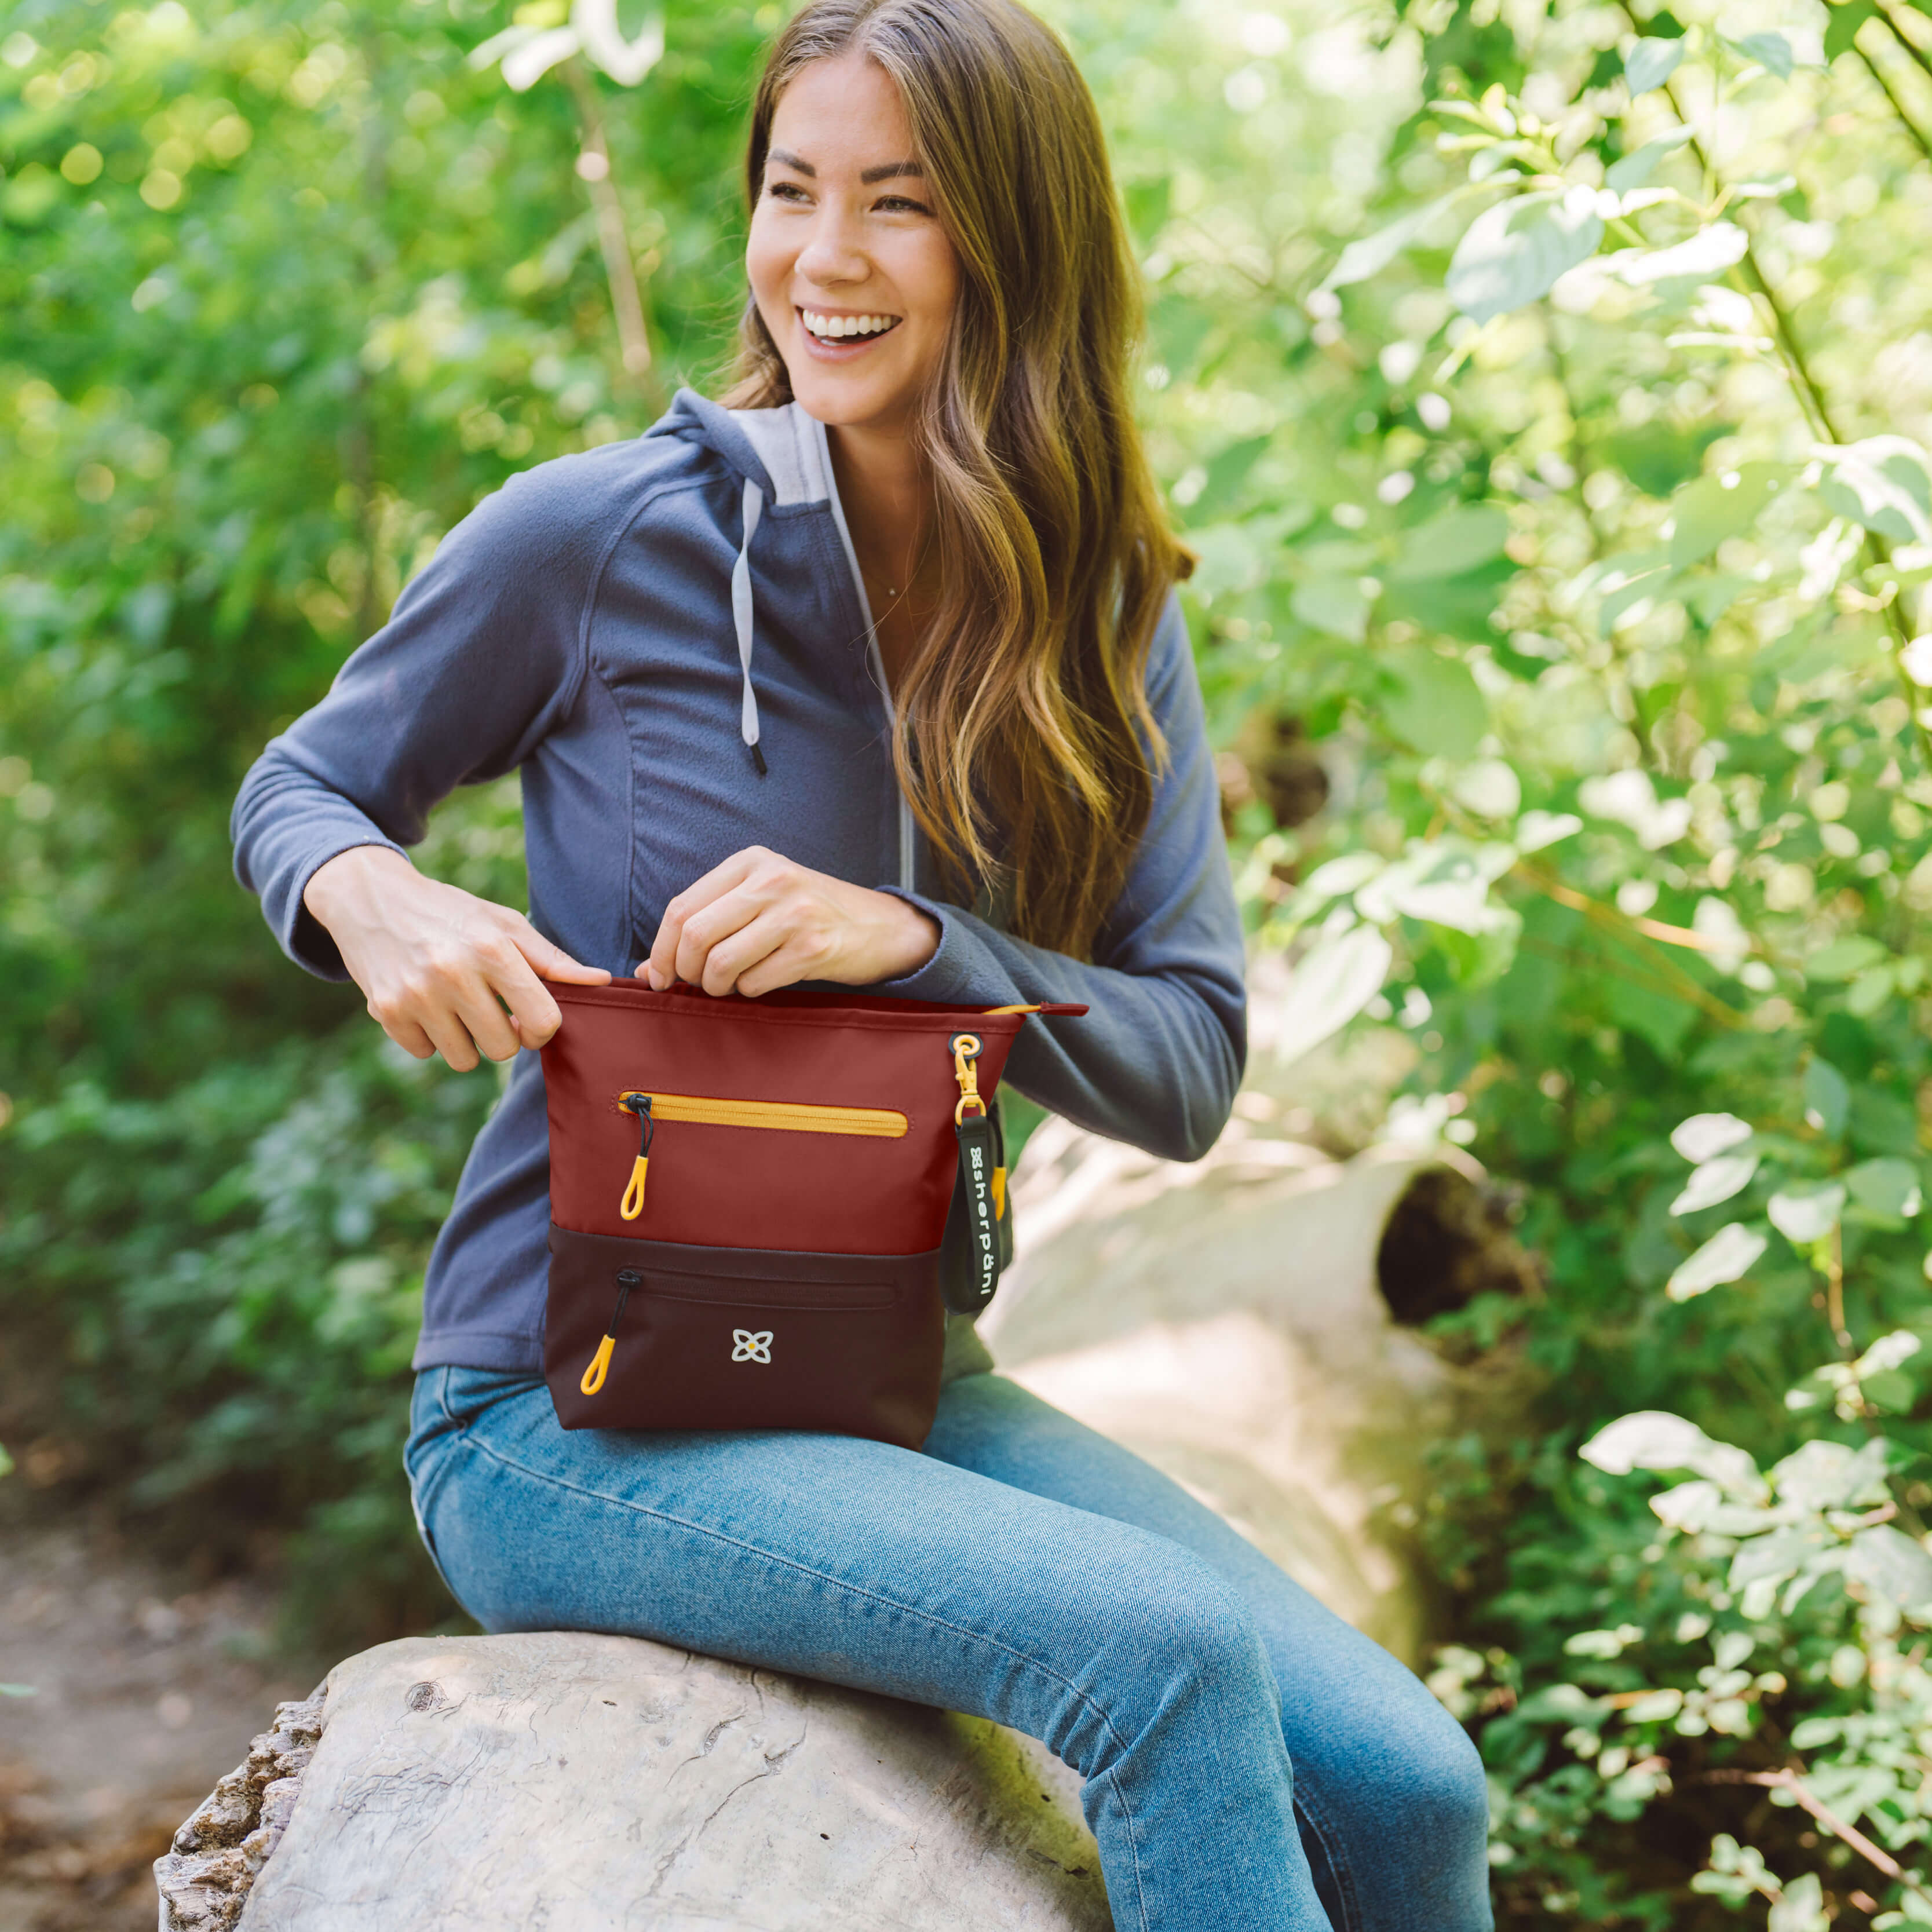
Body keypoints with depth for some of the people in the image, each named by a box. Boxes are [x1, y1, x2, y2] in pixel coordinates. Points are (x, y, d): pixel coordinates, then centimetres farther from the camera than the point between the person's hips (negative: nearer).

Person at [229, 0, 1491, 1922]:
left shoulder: (1104, 626, 3)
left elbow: (1189, 1064, -3)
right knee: (1162, 1644, -28)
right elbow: (298, 788, 5)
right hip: (568, 1417, -4)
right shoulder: (598, 536, -8)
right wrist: (375, 901, -19)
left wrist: (901, 941, -21)